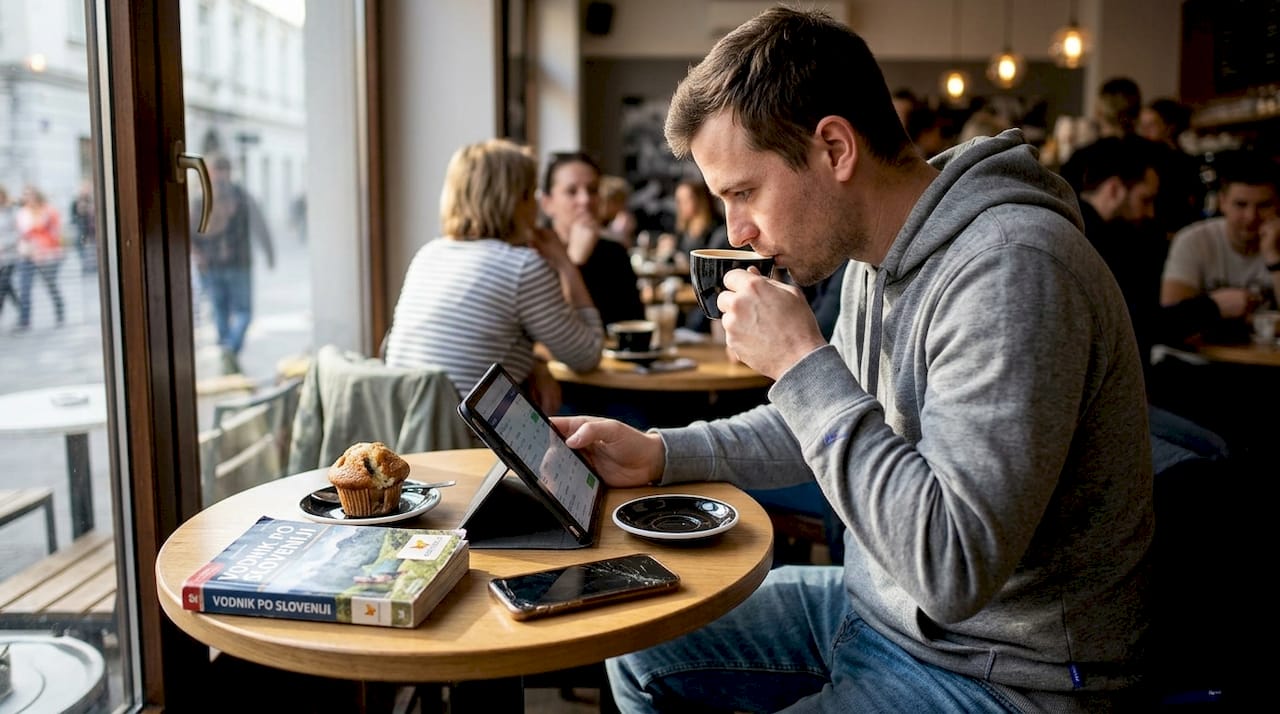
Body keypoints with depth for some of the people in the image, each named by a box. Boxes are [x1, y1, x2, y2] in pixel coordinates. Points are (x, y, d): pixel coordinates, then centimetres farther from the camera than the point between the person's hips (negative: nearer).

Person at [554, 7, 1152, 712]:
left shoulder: (1009, 270, -28)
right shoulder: (877, 255, 2)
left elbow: (954, 571, -33)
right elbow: (827, 429, 15)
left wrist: (802, 362, -27)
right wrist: (658, 452, 3)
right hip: (881, 604, 9)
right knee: (639, 650, 10)